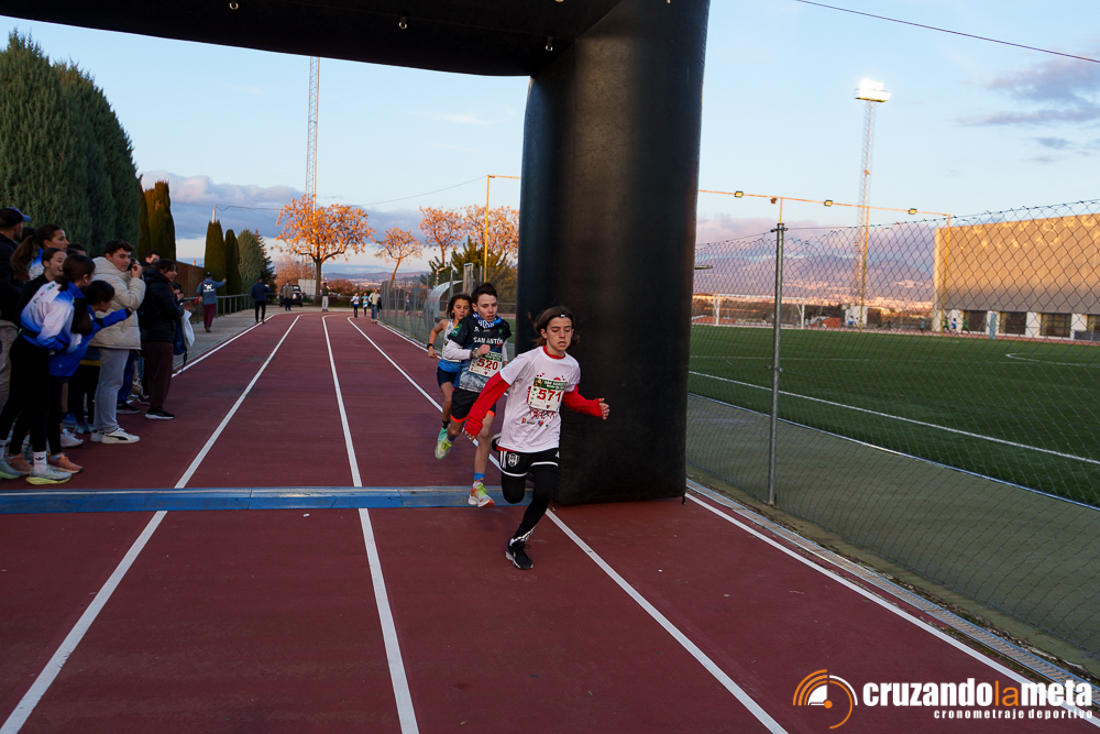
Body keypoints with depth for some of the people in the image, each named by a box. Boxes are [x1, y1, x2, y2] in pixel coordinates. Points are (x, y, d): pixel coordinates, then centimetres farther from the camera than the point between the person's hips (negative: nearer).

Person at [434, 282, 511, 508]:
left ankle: (478, 487, -6)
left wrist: (503, 367, 24)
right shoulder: (467, 324, -9)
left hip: (488, 390, 1)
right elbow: (448, 351, -8)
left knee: (483, 434, -13)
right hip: (464, 386, -1)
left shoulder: (502, 326, 2)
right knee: (455, 430, 14)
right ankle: (447, 436, 55)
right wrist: (474, 353, -19)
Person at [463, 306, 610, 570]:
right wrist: (475, 418, -11)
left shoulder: (572, 367, -1)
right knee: (513, 496, 9)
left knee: (544, 495, -13)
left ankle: (516, 543, 11)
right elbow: (494, 386, -11)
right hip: (516, 438, -3)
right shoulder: (529, 360, -18)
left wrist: (594, 407, -1)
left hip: (547, 442, 3)